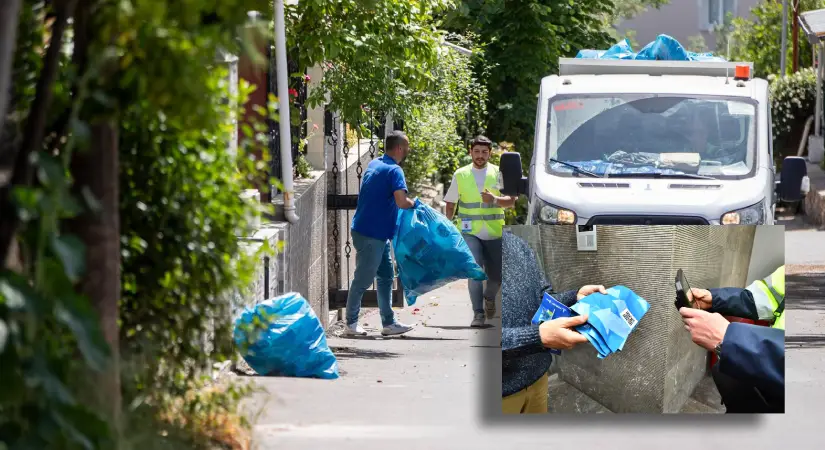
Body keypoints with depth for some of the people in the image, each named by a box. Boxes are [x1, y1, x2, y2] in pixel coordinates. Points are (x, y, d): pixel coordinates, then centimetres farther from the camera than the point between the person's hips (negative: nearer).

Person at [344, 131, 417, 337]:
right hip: (372, 234, -10)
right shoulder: (394, 171, -16)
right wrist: (413, 203, -7)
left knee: (386, 275, 13)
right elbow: (401, 202, -28)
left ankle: (389, 323, 16)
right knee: (363, 279, -1)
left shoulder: (374, 164, 12)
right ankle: (351, 324, 7)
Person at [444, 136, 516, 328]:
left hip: (494, 233, 1)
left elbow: (511, 201, -3)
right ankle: (478, 314, -15)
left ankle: (489, 298, 39)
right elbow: (450, 204, 13)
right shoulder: (460, 175, 5)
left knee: (496, 276, 7)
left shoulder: (498, 173, 4)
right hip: (469, 232, -1)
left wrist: (495, 200, -22)